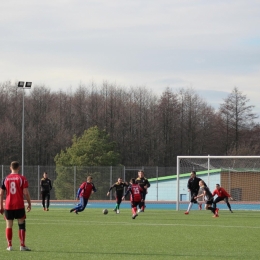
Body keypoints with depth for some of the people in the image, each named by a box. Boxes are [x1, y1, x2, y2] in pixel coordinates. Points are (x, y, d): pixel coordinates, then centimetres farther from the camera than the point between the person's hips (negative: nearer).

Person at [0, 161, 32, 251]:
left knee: (9, 226, 8)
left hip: (8, 206, 2)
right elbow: (26, 193, -8)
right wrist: (29, 204, 3)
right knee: (21, 225, 4)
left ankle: (9, 245, 7)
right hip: (19, 206, -2)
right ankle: (22, 245, 0)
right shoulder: (22, 179, -3)